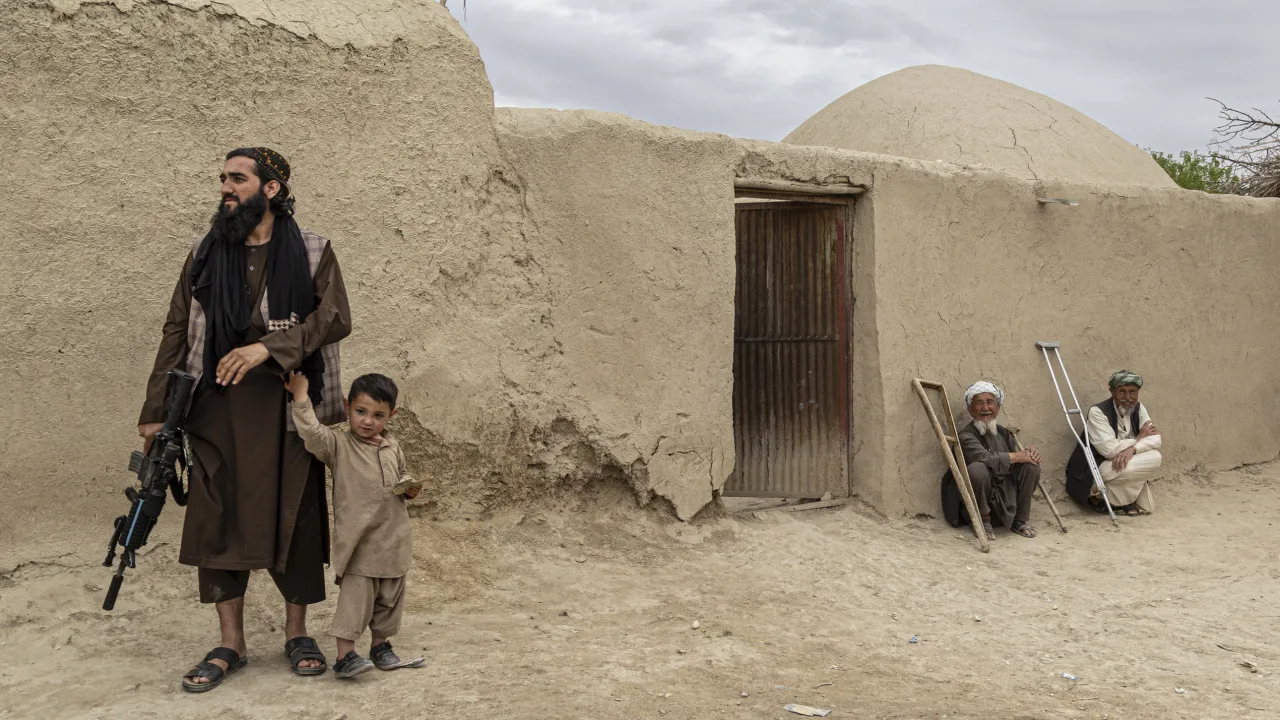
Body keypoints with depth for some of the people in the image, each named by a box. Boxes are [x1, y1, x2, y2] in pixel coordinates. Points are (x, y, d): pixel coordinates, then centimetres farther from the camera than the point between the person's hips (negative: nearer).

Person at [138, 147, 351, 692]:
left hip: (288, 407, -2)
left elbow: (336, 319, -10)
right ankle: (230, 644, 13)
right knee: (216, 519, 2)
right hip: (218, 407, 3)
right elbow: (177, 333, 9)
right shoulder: (204, 256, 10)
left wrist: (267, 347, -21)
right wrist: (155, 411, 5)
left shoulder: (311, 253, 2)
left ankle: (297, 633, 18)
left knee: (295, 517, 2)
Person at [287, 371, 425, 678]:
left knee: (389, 598, 15)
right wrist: (300, 394, -21)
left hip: (393, 539, 6)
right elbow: (311, 432, -24)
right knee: (355, 596, -9)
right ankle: (345, 656, -3)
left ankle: (381, 647, 29)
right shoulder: (339, 445, -6)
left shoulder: (392, 448, 10)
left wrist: (410, 488, 4)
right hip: (356, 541, -6)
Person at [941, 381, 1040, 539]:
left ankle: (1019, 521, 2)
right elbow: (985, 457, -31)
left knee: (1031, 465, -9)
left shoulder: (1003, 433, 9)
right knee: (977, 469, -35)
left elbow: (1020, 457, 11)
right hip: (977, 502, -6)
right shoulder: (966, 436, -14)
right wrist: (1017, 456, -20)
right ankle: (984, 521, -12)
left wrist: (1029, 454, -13)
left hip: (1006, 500, 6)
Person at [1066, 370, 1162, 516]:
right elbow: (1109, 449, -26)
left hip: (1120, 465, 7)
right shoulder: (1098, 412, -17)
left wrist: (1132, 449, -27)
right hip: (1093, 472, -7)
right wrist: (1138, 438, -12)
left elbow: (1155, 439, -6)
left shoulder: (1138, 408, 3)